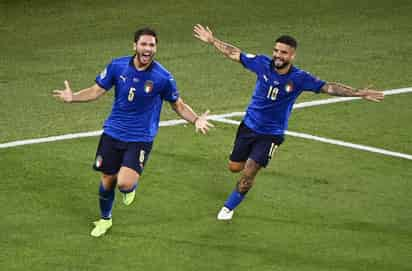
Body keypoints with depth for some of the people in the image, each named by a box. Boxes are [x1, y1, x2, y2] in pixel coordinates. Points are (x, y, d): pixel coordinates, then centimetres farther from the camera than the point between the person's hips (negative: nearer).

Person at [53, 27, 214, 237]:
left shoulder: (163, 78, -14)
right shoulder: (117, 66, -8)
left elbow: (178, 105, 1)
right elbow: (96, 91, 2)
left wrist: (196, 120, -17)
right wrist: (72, 97, -15)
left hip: (140, 139, -3)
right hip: (113, 133, 3)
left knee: (125, 183, -20)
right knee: (107, 180, 12)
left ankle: (131, 187, 19)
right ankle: (105, 219, 40)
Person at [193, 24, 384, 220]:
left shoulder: (299, 78, -18)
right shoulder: (263, 64, -13)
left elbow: (328, 87, -19)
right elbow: (235, 54, -1)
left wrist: (359, 93, -27)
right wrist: (212, 41, 0)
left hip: (271, 133, -3)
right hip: (249, 125, 3)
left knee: (249, 173, -8)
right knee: (234, 167, 10)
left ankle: (229, 207, 16)